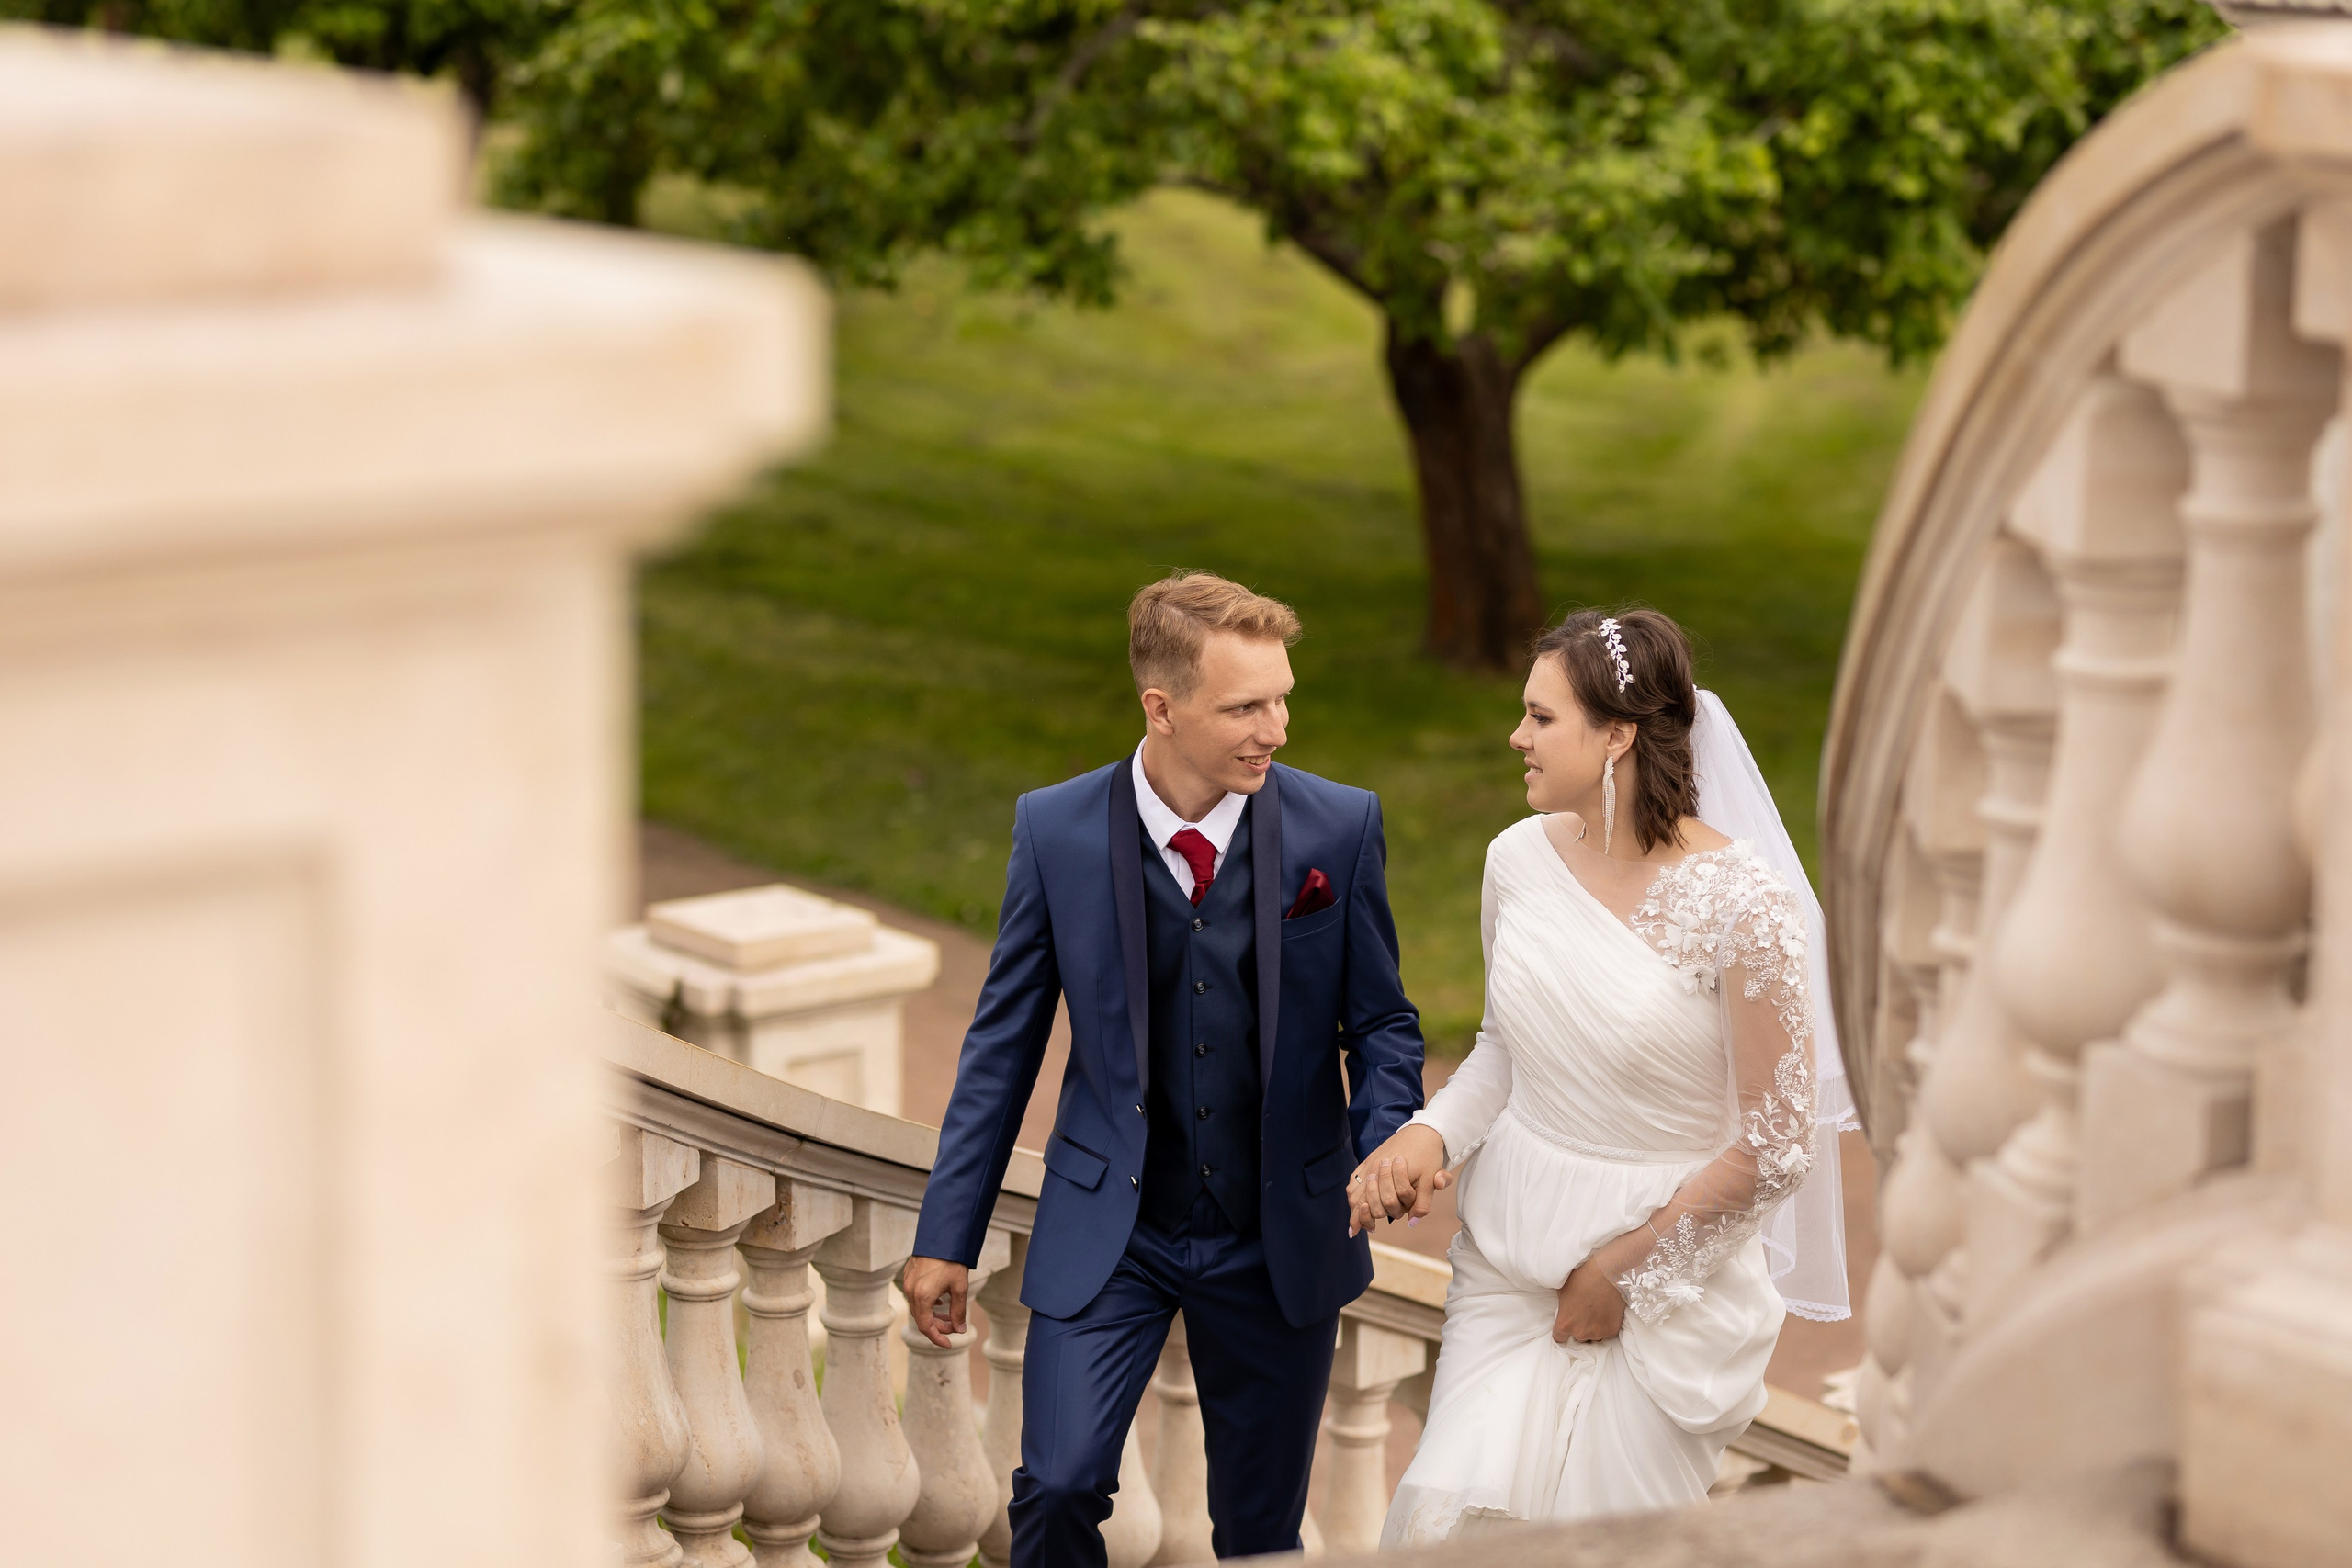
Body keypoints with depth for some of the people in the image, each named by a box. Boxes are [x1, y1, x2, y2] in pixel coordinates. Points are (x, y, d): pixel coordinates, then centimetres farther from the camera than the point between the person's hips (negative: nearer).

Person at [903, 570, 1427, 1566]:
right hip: (1106, 1232, -1)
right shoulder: (1057, 831, -7)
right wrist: (947, 1237, 1)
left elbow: (1382, 1023, 2)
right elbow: (1006, 1039, 1)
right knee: (1058, 1488, -17)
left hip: (1280, 1241, 1)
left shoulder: (1338, 827, -7)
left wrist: (1387, 1146, -19)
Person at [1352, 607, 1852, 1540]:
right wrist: (1431, 1135, -5)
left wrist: (1625, 1269, -9)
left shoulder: (1742, 903, -18)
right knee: (1450, 1516, -8)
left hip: (1670, 1277, -4)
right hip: (1512, 1251, 4)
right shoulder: (1521, 858, -2)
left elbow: (1776, 1145, -13)